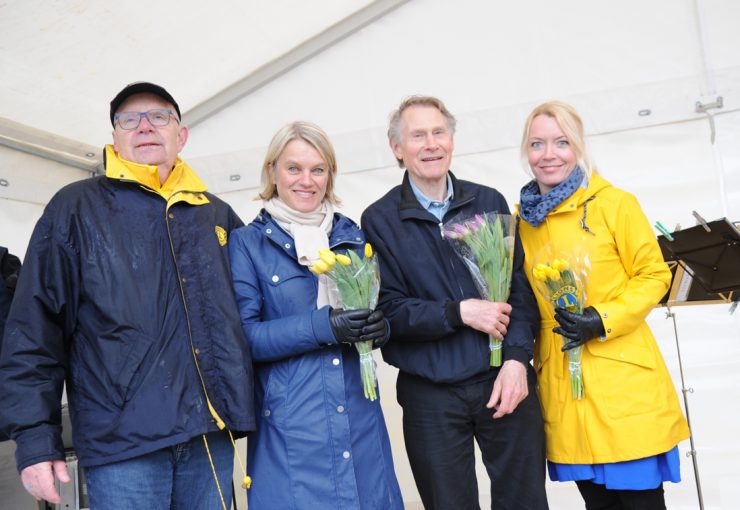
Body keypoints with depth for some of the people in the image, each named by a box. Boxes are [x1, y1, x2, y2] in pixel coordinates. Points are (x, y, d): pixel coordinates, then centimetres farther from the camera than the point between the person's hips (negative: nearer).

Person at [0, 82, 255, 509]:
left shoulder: (217, 214, 13)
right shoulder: (76, 207, 3)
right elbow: (34, 327, -2)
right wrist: (35, 437, -6)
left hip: (211, 437, 4)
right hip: (123, 443, -3)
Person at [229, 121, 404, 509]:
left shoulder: (352, 235, 8)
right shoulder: (247, 243, -3)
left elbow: (378, 308, 12)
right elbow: (244, 337, -9)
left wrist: (380, 326, -12)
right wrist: (322, 326, -21)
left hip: (359, 415, 4)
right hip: (290, 425, -3)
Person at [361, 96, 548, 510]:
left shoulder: (490, 203, 5)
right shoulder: (379, 220, -2)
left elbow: (519, 286, 3)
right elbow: (387, 310, -7)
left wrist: (517, 358, -9)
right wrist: (460, 312, -16)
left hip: (505, 380, 2)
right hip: (430, 395, -1)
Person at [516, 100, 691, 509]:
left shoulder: (614, 203, -6)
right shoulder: (522, 218, 6)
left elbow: (654, 275, -4)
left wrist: (603, 321, -17)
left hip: (623, 379, -3)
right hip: (560, 385, 4)